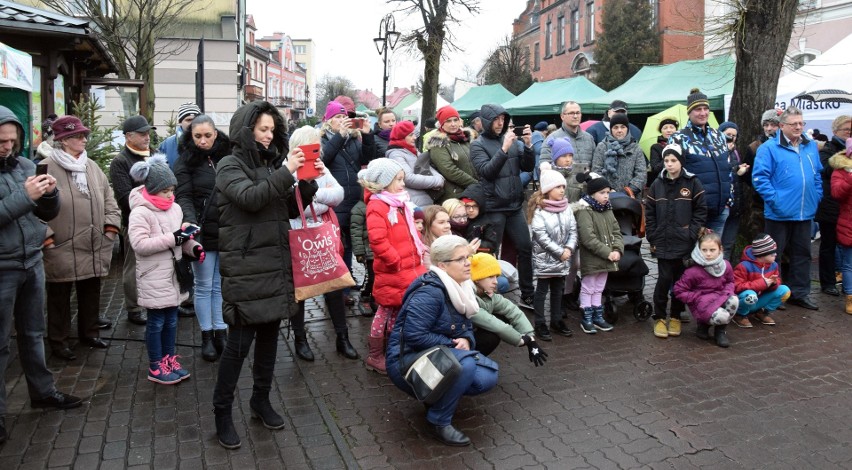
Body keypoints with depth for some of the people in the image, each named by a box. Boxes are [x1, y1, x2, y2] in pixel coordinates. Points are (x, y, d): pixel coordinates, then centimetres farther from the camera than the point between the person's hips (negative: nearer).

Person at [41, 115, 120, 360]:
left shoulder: (91, 167, 10)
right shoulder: (47, 168, -10)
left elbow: (108, 198, 16)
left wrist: (111, 224, 7)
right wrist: (45, 236, -15)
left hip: (94, 248, 6)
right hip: (61, 249, -6)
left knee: (91, 292, 17)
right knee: (60, 296, 7)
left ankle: (90, 332, 34)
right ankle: (58, 341, 21)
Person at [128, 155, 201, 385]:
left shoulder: (175, 208, 6)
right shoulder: (140, 213, -15)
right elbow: (139, 244, -25)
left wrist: (193, 247, -6)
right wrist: (172, 239, -27)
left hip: (173, 274, 7)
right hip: (154, 278, -6)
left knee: (171, 320, 15)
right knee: (156, 322, 4)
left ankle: (169, 360, 28)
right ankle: (156, 367, 17)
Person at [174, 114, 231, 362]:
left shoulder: (227, 156, 7)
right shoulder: (186, 161, -1)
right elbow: (183, 196, -9)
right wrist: (189, 220, -28)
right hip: (203, 232, -2)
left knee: (221, 285, 10)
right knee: (204, 286, 7)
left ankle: (220, 332, 21)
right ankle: (207, 336, 19)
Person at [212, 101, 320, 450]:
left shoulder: (271, 164, 13)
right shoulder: (230, 166, -4)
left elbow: (291, 209, 14)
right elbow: (250, 198, -22)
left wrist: (309, 181, -2)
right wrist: (287, 172, -23)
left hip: (276, 264, 6)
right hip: (246, 267, -6)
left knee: (269, 335, 14)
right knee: (239, 342, -3)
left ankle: (261, 400, 30)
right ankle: (222, 412, 12)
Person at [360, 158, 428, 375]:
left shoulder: (400, 204, 14)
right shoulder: (377, 206, -17)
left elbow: (410, 233, 23)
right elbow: (377, 241, -27)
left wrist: (420, 251, 11)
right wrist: (396, 261, -22)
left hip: (409, 269, 9)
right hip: (391, 273, -9)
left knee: (397, 312, 17)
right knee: (387, 312, 2)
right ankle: (375, 356, 16)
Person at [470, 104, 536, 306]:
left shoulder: (511, 140, 10)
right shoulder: (478, 144, -3)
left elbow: (528, 167, 7)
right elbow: (486, 171, -16)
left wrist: (528, 145, -8)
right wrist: (504, 149, -23)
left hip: (515, 206, 5)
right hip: (493, 207, -5)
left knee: (526, 247, 7)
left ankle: (528, 295, 18)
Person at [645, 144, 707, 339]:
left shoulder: (692, 183, 0)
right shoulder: (657, 184, 5)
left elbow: (700, 211, 0)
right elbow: (649, 214, 6)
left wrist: (691, 235, -9)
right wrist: (652, 239, 0)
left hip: (684, 243, 0)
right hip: (663, 243, 1)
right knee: (664, 280, -2)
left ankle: (675, 317, 22)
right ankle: (659, 318, 12)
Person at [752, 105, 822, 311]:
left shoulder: (811, 146, 12)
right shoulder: (769, 148, -9)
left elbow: (817, 175, 20)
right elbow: (760, 177, -14)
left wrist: (816, 197, 9)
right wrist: (774, 199, -18)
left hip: (805, 212, 6)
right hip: (779, 213, -6)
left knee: (802, 253, 13)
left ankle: (800, 293, 25)